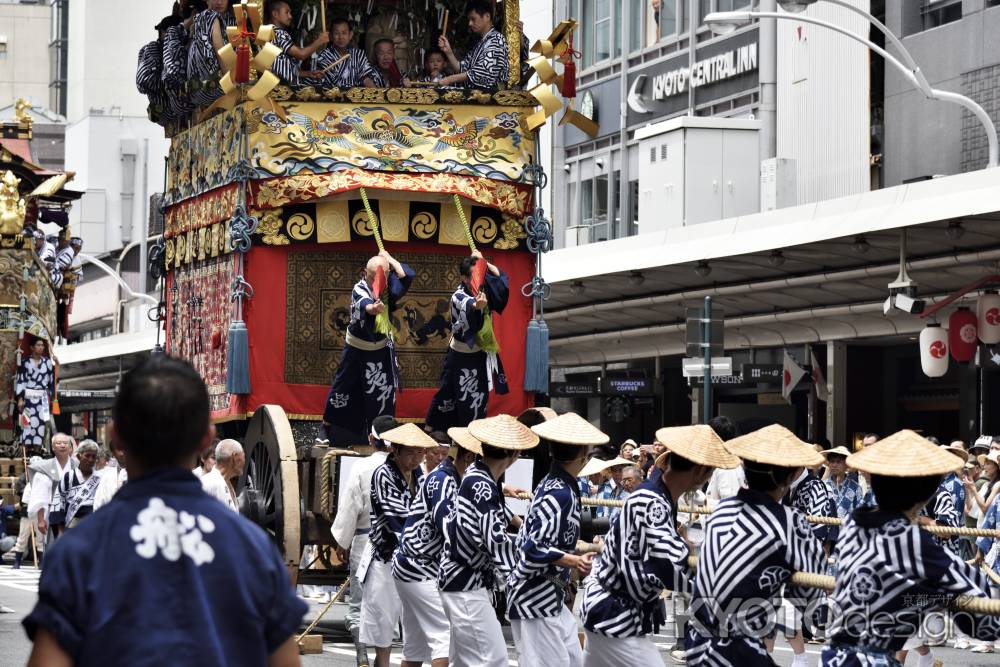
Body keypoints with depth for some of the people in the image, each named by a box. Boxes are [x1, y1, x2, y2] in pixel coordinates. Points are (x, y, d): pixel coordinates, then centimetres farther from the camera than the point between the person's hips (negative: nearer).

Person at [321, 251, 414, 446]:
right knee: (344, 386, 7)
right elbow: (364, 304, -47)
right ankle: (328, 426, 22)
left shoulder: (389, 286, -13)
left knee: (383, 393, 5)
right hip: (357, 348, -2)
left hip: (382, 349, 2)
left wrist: (388, 258, -20)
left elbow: (407, 275, -31)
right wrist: (373, 308, -70)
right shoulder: (359, 289, -24)